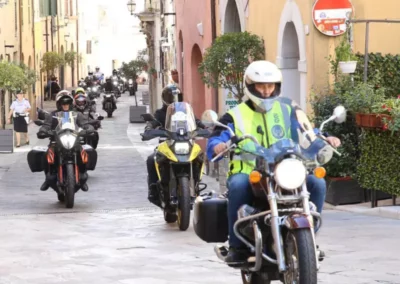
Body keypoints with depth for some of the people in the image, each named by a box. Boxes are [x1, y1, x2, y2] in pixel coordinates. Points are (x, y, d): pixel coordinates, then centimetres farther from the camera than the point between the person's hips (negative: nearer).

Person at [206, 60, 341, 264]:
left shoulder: (288, 111, 17)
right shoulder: (235, 116, 8)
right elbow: (215, 141, -3)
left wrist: (325, 140, -10)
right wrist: (218, 146, -27)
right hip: (248, 174, -3)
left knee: (317, 183, -20)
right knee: (238, 186, -37)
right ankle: (237, 245, -28)